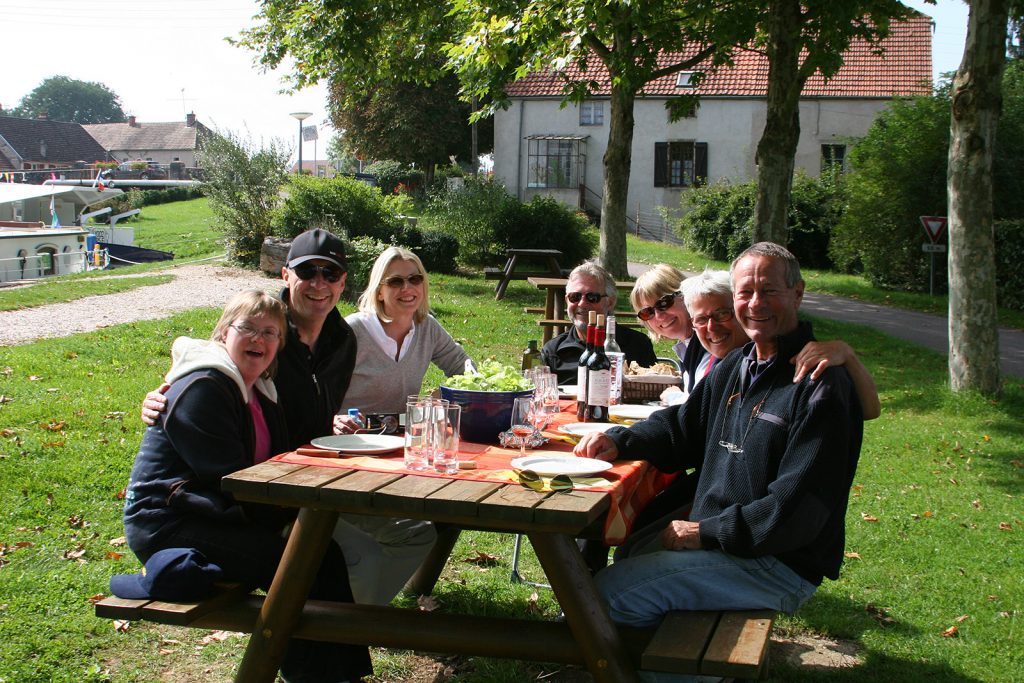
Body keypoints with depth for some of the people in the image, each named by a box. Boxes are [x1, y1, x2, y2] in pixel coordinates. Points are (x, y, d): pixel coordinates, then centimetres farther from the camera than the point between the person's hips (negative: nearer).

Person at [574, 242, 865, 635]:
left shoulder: (823, 387, -17)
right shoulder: (735, 367, 11)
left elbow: (797, 509, -22)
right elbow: (683, 427, 20)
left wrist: (707, 533, -19)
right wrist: (619, 441, 0)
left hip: (780, 565, -9)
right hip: (713, 533, 9)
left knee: (612, 592, -19)